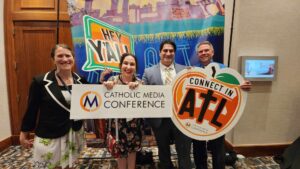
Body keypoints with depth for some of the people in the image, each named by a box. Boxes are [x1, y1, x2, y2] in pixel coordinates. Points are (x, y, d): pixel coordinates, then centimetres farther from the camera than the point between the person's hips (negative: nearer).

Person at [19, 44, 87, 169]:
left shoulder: (80, 80, -3)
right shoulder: (41, 82, -12)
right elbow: (32, 109, -3)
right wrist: (24, 132, 5)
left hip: (74, 134, 3)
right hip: (49, 136, -3)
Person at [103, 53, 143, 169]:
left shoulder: (139, 82, -4)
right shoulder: (112, 80, -9)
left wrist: (138, 87, -28)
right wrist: (105, 86, -29)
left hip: (134, 123, 2)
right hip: (117, 122, -1)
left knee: (133, 149, 19)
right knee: (120, 150, 15)